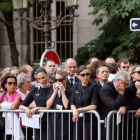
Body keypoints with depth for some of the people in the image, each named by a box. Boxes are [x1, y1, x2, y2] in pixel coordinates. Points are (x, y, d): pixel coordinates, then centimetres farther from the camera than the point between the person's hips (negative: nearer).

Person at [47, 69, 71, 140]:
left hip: (65, 122, -4)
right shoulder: (53, 90, 11)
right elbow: (48, 105, 3)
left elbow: (66, 105, -17)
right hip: (53, 122, 4)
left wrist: (62, 91, -11)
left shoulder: (69, 91, -5)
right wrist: (55, 92, -4)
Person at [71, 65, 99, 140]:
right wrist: (74, 110, -14)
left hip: (89, 120, -4)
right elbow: (72, 103, 8)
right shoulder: (75, 86, 10)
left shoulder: (93, 87, -5)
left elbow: (94, 106, -11)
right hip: (78, 119, 4)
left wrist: (79, 110, -10)